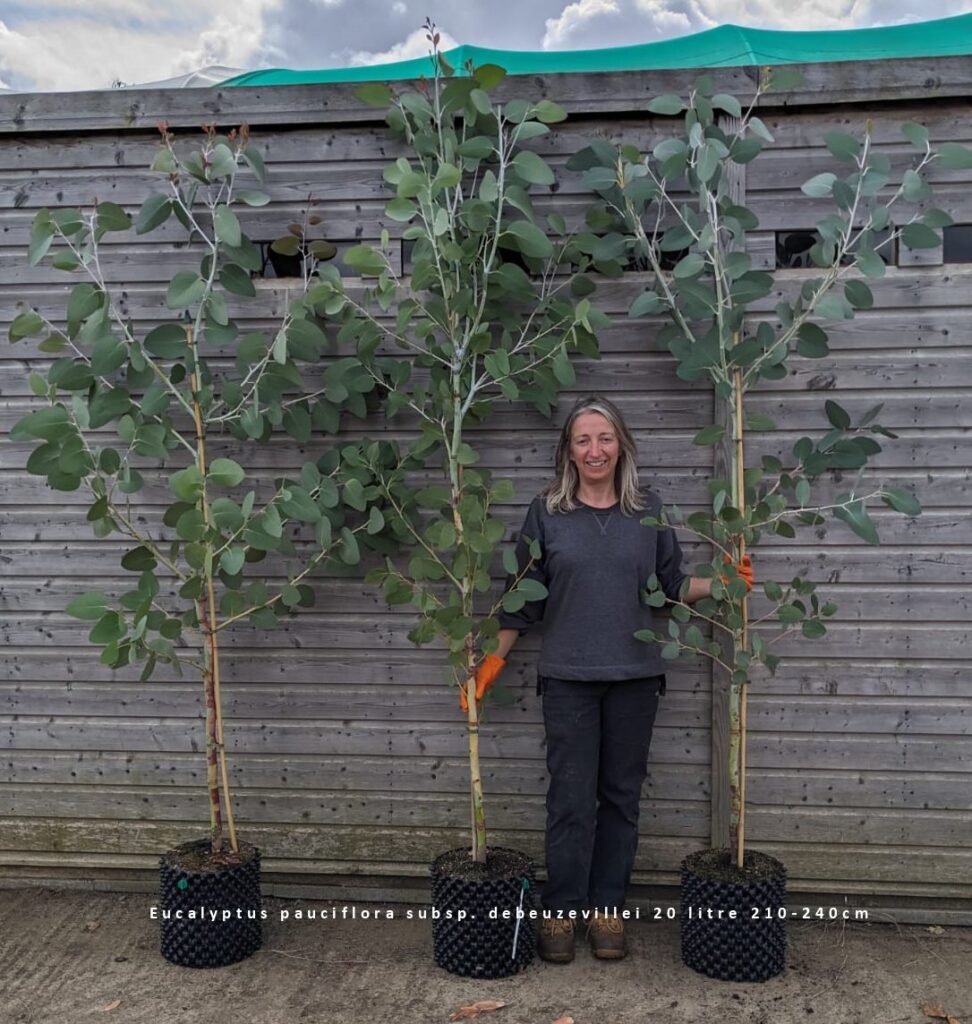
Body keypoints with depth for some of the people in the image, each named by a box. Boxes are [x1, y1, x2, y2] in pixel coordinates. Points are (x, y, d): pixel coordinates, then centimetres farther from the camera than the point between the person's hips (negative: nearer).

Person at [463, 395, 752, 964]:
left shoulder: (649, 510, 4)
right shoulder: (547, 513, 0)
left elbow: (671, 585, 10)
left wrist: (722, 584, -6)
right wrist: (494, 659, 2)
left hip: (634, 676, 2)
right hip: (568, 677, -1)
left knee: (621, 794, 10)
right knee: (571, 798, 2)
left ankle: (608, 907, 24)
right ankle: (561, 911, 18)